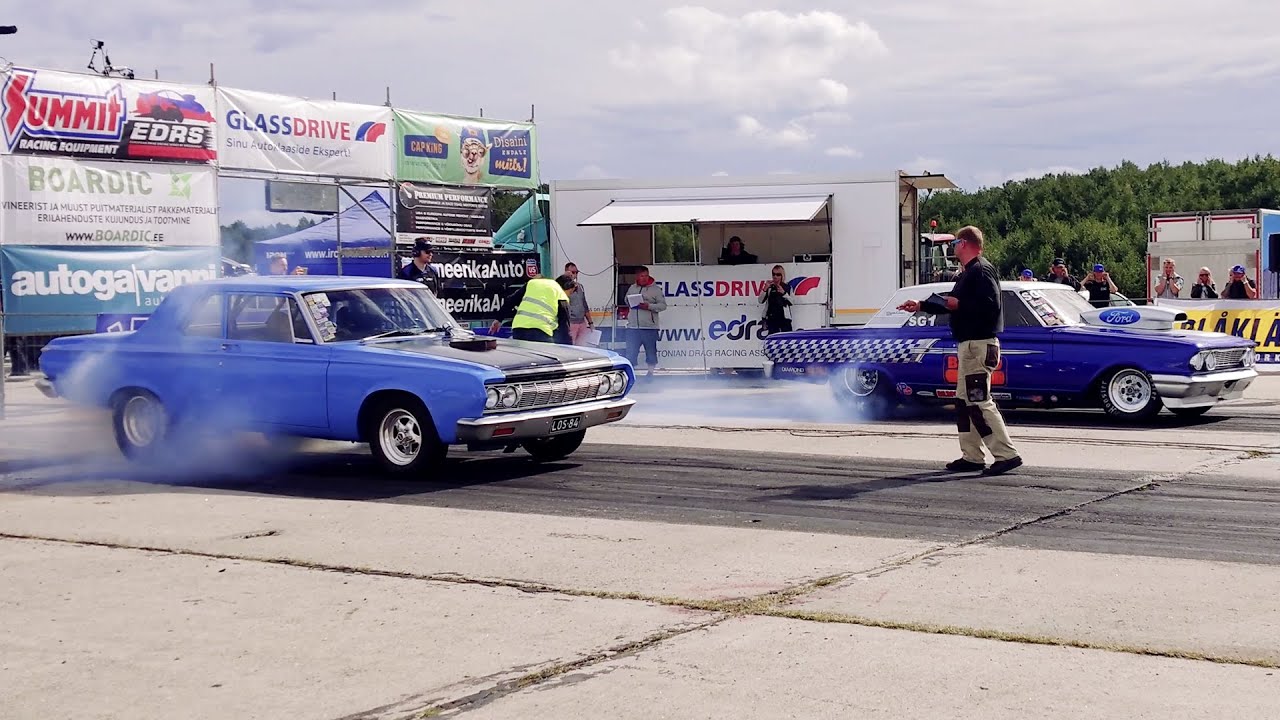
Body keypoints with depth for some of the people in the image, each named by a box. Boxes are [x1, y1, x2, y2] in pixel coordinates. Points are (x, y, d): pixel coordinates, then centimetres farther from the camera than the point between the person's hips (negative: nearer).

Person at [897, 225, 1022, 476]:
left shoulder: (981, 271, -12)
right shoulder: (968, 273, 21)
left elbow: (991, 305, -25)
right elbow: (951, 305, 30)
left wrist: (958, 304, -19)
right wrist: (921, 305, 31)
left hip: (979, 345, -11)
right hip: (969, 345, 11)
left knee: (979, 402, -14)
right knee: (964, 402, 12)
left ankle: (1007, 454, -15)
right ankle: (972, 456, 16)